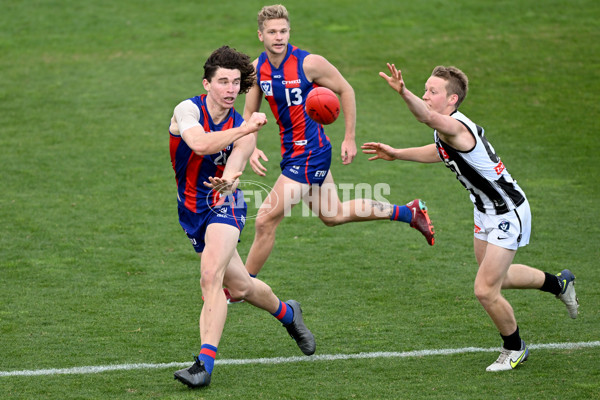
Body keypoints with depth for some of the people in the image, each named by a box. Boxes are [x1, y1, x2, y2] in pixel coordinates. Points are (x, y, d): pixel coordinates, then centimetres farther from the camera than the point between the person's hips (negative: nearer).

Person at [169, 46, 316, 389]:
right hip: (192, 212, 2)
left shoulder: (244, 131, -8)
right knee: (240, 286, 11)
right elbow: (199, 144, -33)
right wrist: (245, 129, -39)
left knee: (211, 277, -26)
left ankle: (206, 361, -26)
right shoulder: (187, 110, -12)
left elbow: (233, 174, -24)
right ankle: (287, 313, 41)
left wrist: (226, 184, -48)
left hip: (224, 206, -2)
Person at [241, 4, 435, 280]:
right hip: (291, 151, 8)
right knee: (332, 215, 22)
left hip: (309, 154, -8)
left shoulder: (309, 63, -19)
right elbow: (249, 113, 6)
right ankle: (409, 212, 35)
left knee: (265, 222, -8)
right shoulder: (257, 69, -3)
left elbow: (345, 90, -7)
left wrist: (350, 138, -5)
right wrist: (251, 149, -11)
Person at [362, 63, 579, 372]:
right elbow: (441, 151, 23)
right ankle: (559, 283, 50)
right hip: (486, 210, 10)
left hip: (508, 214, -10)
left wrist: (404, 93, -73)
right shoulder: (446, 130, -1)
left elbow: (427, 116, -55)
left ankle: (514, 349, 18)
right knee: (497, 277, 26)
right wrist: (397, 154, 21)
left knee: (485, 291, -8)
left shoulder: (456, 127, -31)